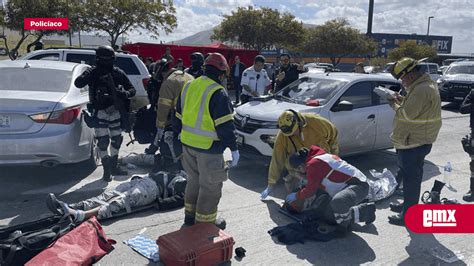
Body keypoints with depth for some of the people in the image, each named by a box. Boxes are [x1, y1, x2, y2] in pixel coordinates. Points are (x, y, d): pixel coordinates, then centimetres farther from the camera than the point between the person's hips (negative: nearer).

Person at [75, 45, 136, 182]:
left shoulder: (119, 73, 3)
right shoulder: (93, 72, -3)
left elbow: (132, 89, 4)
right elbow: (78, 83, -16)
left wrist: (126, 93, -17)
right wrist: (89, 75, -30)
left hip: (116, 112, 4)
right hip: (100, 113, -3)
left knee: (117, 140, 13)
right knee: (103, 141, -7)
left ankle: (113, 166, 30)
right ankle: (106, 170, 5)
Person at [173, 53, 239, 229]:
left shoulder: (188, 87, 9)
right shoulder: (218, 92, -16)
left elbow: (179, 116, 16)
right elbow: (225, 125, -19)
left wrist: (177, 133, 26)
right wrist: (233, 148, -13)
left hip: (187, 143, 8)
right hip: (209, 148, -8)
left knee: (194, 180, 23)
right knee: (210, 186, 6)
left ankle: (190, 215, 34)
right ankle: (205, 221, 17)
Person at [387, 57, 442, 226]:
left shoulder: (421, 90, -23)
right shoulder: (426, 84, 12)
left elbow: (407, 114, -24)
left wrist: (395, 104, -8)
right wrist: (402, 100, 6)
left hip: (413, 143, -11)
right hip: (418, 141, 11)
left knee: (411, 178, -2)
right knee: (410, 177, 21)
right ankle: (408, 205, 37)